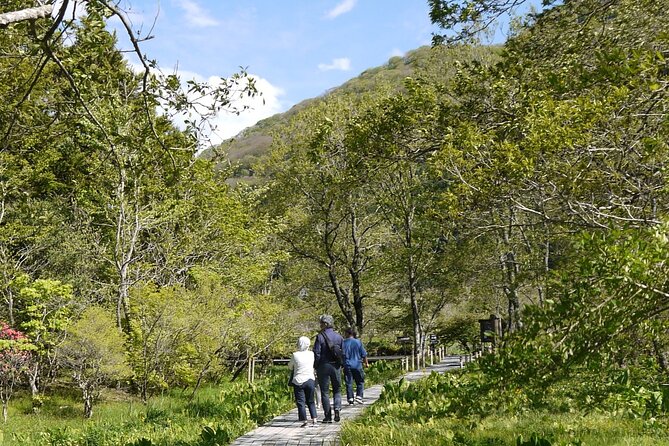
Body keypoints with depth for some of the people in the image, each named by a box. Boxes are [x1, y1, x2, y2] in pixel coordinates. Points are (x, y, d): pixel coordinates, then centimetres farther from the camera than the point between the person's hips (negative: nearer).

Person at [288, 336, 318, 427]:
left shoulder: (295, 355, -10)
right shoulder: (311, 354, -3)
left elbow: (290, 366, 5)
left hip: (298, 381, -3)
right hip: (310, 380, 3)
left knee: (301, 402, 3)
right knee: (310, 401, 14)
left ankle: (305, 421, -1)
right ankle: (314, 420, 9)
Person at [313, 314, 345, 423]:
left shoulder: (320, 336, -10)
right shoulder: (339, 336, 4)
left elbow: (317, 353, -11)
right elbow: (343, 352, 7)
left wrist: (316, 367, -1)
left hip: (323, 366, -3)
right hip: (336, 366, 3)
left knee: (325, 391, 5)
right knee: (337, 389, 15)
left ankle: (328, 415, 4)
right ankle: (337, 408, -7)